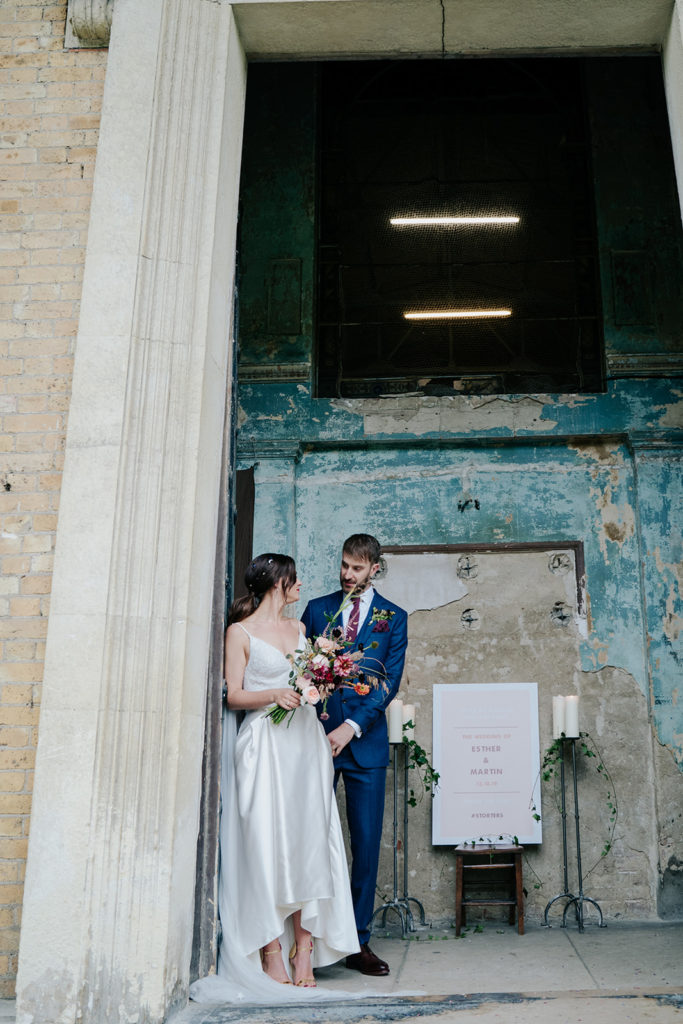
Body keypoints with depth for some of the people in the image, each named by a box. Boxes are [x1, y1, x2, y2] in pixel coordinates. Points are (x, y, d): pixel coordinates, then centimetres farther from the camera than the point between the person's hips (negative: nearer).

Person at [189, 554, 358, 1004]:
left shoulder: (299, 627, 18)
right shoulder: (241, 632, 1)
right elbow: (234, 696, -3)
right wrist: (272, 695, -18)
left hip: (305, 739, 5)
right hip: (265, 743, -5)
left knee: (309, 837, -3)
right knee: (267, 841, -8)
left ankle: (303, 950, 2)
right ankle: (271, 953, -1)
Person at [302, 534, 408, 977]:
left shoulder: (394, 617, 6)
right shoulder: (316, 609, 9)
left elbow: (390, 680, -2)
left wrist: (352, 726, -13)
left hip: (365, 741, 0)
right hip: (319, 737, 1)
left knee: (366, 841, 3)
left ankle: (358, 942, 14)